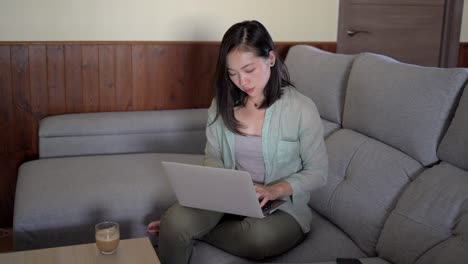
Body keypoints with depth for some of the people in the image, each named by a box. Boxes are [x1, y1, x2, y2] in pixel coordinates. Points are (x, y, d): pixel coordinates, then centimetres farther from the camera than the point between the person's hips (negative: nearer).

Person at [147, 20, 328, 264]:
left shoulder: (301, 109, -11)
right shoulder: (222, 103, 1)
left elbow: (317, 172, -4)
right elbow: (213, 157, 10)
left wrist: (276, 190, -20)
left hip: (281, 205, -1)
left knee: (259, 239, -36)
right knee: (175, 221, -29)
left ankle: (195, 231, -10)